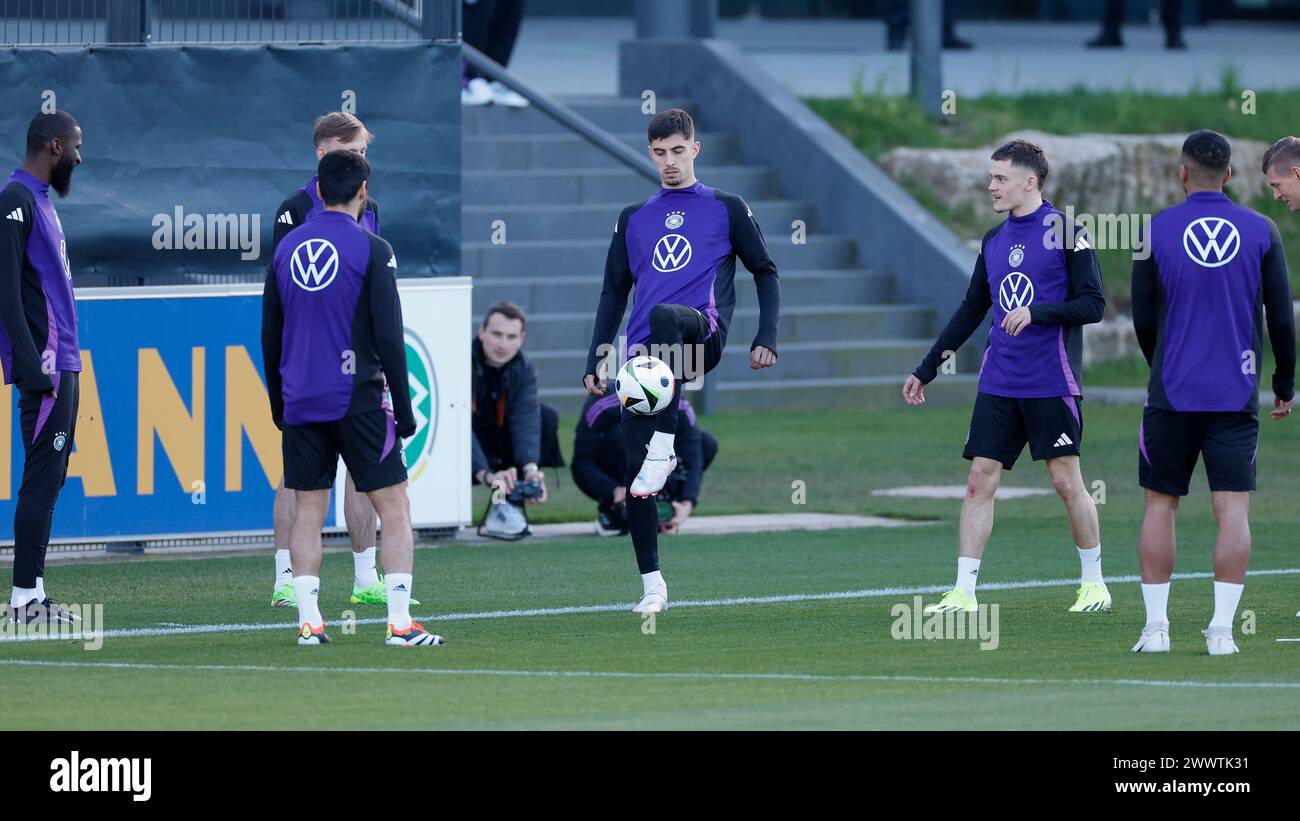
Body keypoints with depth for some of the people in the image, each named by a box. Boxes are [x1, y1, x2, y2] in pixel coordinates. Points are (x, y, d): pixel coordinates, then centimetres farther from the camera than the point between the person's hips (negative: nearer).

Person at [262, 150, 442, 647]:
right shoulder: (371, 250, -7)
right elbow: (389, 337, -9)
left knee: (308, 511, 9)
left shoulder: (287, 248, 8)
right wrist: (404, 409, -3)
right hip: (357, 397, -4)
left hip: (300, 402, 4)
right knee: (394, 509, 0)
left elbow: (269, 337, 13)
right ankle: (400, 623, -8)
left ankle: (309, 622, 3)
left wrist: (279, 406, 21)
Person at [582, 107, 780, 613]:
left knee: (663, 317, -40)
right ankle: (652, 585, 3)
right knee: (632, 469, -7)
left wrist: (766, 337, 1)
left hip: (702, 334, -4)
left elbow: (765, 272, 15)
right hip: (642, 354, 4)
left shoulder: (726, 210, 13)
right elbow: (614, 294, 25)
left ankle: (664, 448, -40)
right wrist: (595, 361, 16)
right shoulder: (633, 220, 22)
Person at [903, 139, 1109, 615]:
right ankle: (963, 593, -2)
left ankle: (1094, 584, 14)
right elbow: (971, 309, 21)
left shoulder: (1066, 232, -6)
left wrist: (1037, 312, -23)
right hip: (998, 386, 6)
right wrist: (925, 370, 20)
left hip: (1052, 383, -5)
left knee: (1067, 481, -1)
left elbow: (1093, 305, -9)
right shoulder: (993, 241, 13)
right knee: (981, 478, -1)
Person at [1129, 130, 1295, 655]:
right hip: (1237, 394, 0)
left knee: (1161, 505, 9)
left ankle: (1156, 627, 6)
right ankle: (1222, 629, -8)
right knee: (1233, 509, 0)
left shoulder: (1156, 231, -1)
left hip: (1172, 393, 0)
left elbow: (1143, 321, 4)